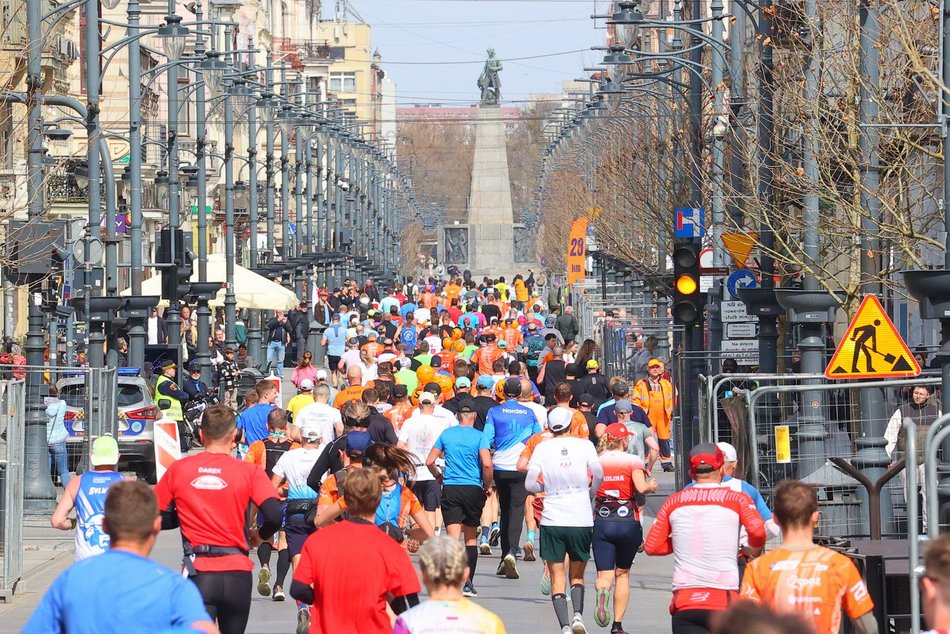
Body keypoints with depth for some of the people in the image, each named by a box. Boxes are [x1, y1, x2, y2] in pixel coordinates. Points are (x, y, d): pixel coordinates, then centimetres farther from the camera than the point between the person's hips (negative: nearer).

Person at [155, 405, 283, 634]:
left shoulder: (178, 469, 3)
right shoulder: (248, 472, -1)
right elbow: (274, 516, -11)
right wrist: (260, 536, 11)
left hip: (198, 573, -1)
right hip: (237, 574, 1)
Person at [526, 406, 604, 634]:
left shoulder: (542, 448, 0)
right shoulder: (584, 445, 0)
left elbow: (530, 484, -2)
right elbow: (598, 474, -11)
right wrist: (590, 490, 10)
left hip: (552, 521, -1)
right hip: (581, 520, 1)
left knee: (557, 577, 5)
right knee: (577, 575, 15)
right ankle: (578, 614, -10)